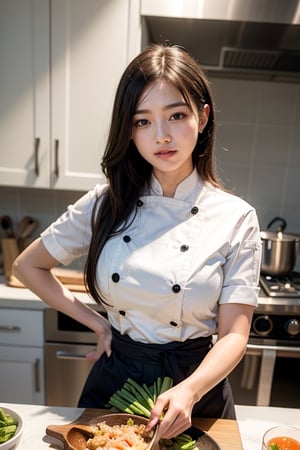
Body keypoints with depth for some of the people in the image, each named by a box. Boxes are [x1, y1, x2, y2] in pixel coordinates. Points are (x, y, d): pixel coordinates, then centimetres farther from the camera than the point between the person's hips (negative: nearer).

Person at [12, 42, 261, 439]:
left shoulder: (236, 218, -13)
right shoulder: (106, 204, -8)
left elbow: (234, 333, -13)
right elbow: (28, 266, 1)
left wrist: (188, 391, -30)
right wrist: (96, 322, -4)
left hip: (196, 383, -1)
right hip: (114, 380, 3)